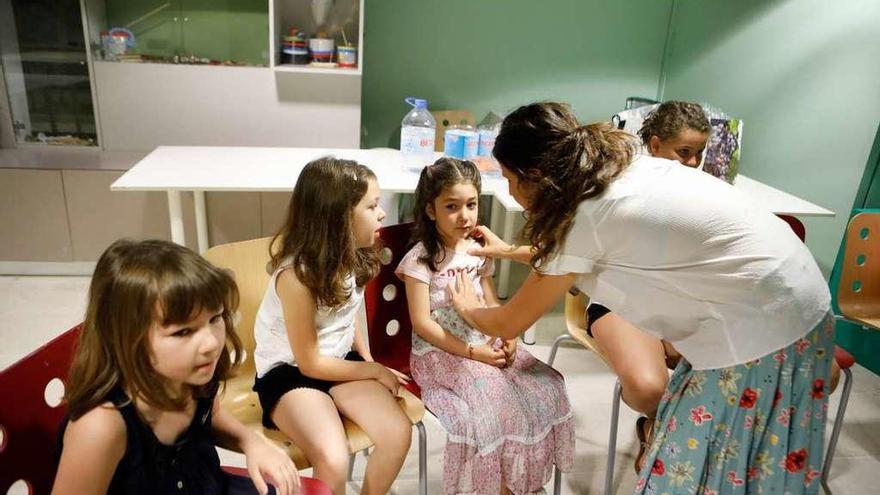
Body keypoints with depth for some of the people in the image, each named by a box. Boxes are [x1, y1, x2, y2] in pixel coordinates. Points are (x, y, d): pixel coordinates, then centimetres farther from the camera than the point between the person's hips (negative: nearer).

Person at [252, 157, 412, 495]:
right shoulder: (297, 275, -26)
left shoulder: (351, 255, -5)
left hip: (340, 360, 6)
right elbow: (309, 363, -18)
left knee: (398, 432, -15)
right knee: (333, 460, -29)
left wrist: (370, 362, -2)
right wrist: (374, 370, -8)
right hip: (289, 371, -6)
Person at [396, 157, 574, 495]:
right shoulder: (420, 258, -11)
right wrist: (471, 352, -20)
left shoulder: (478, 250, 8)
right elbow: (422, 323, -14)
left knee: (545, 388, -9)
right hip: (438, 352, -6)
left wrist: (507, 337, -7)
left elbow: (491, 304, 13)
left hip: (484, 344, 6)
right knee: (497, 400, -26)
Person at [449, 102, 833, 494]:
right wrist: (509, 251, 33)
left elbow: (508, 324, -5)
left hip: (764, 327, -8)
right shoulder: (618, 169, 5)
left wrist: (466, 307, 15)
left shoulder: (586, 217, -18)